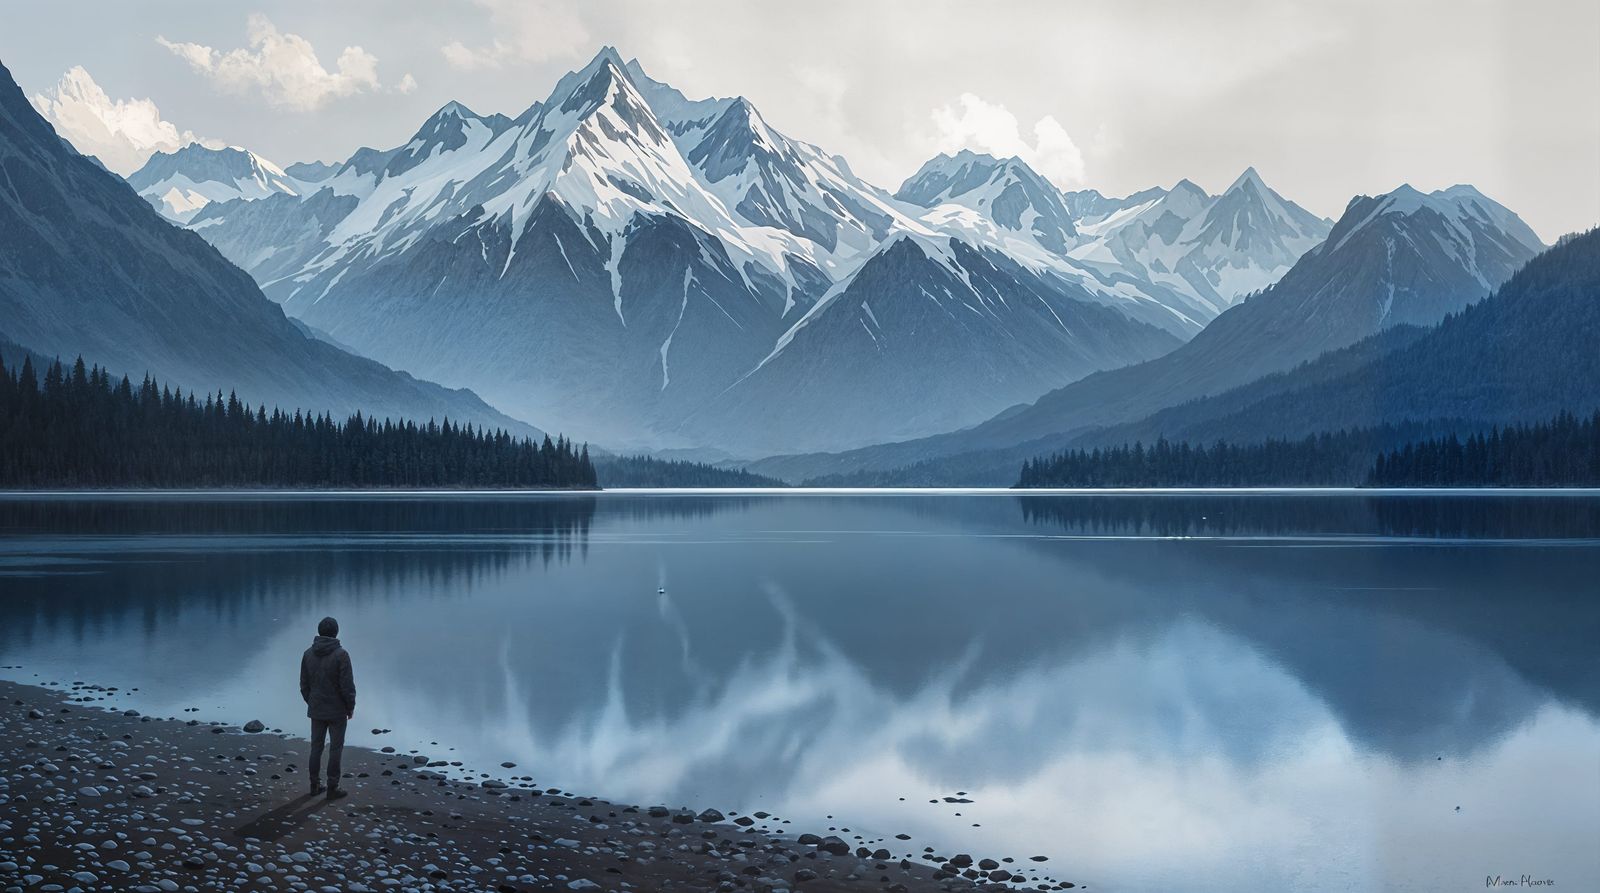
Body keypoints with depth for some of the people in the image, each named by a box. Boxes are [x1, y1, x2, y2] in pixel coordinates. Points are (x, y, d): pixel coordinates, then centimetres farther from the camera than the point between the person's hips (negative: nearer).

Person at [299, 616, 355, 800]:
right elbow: (347, 685, -16)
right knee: (335, 748, 3)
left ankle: (315, 785, 19)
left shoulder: (308, 654, 0)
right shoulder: (341, 654, -17)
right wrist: (351, 707, -4)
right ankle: (332, 788, 6)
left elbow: (304, 684, 7)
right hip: (337, 711, -5)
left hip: (316, 710, 5)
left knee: (316, 747, 13)